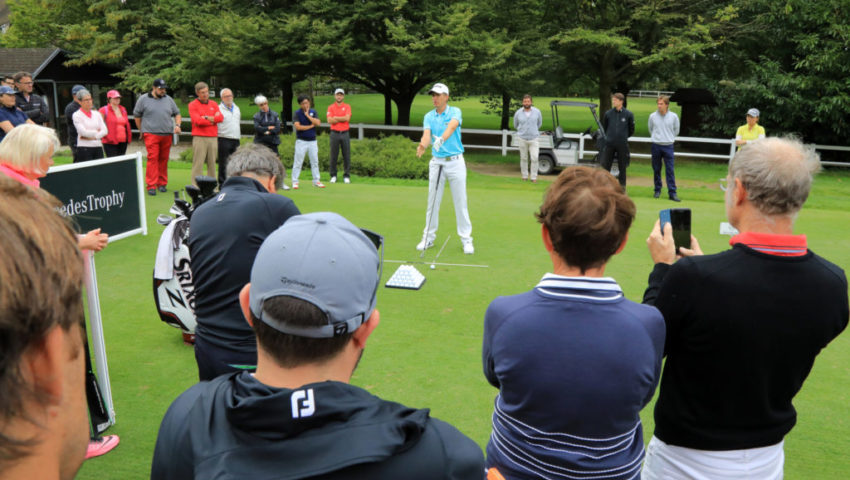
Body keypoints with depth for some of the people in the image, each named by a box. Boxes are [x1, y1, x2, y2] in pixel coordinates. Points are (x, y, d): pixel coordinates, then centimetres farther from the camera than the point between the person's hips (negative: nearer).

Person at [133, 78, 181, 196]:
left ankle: (162, 184, 16)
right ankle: (151, 186, -11)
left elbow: (177, 113, 21)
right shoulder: (143, 99, 4)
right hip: (151, 134, -4)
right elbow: (137, 116, 10)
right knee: (152, 159, -11)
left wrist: (177, 125, 4)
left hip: (167, 134, 4)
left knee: (164, 159, 6)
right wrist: (141, 131, 11)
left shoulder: (168, 99, 14)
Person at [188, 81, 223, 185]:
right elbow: (197, 120, -10)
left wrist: (207, 118, -9)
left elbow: (220, 117, 2)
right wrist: (213, 119, -1)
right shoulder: (193, 105, 3)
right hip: (199, 138, -4)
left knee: (212, 163, 6)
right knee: (198, 163, -7)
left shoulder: (214, 104, 16)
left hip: (213, 138, 4)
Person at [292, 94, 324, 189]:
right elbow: (297, 126, -17)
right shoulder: (297, 113, -4)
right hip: (301, 141, -3)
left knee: (315, 161, 8)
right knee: (298, 162, -2)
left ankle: (316, 181, 16)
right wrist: (310, 126, -9)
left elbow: (318, 123, -9)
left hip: (312, 141, 3)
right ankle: (295, 182, 4)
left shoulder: (313, 112, 6)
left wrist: (307, 115, -12)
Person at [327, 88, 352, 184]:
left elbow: (347, 118, -10)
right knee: (334, 155, 2)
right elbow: (330, 120, -9)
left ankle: (346, 176, 8)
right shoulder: (331, 107, 5)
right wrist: (342, 119, -7)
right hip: (334, 133, 0)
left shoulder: (347, 106, 6)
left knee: (346, 155, 1)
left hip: (345, 133, 1)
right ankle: (333, 176, 10)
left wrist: (335, 118, -7)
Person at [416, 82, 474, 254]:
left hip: (455, 162, -3)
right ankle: (428, 237, 18)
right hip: (436, 162, 3)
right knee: (433, 201, 7)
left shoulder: (455, 112, -5)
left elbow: (452, 126, -28)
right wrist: (422, 145, -37)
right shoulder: (429, 116, 5)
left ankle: (466, 239, 9)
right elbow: (426, 134, -13)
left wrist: (441, 139, -48)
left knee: (460, 202, 1)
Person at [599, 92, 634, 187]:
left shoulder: (628, 114, -3)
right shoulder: (608, 113, 1)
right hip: (609, 144, 1)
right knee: (605, 165, 0)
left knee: (622, 167, 6)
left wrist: (624, 137, 12)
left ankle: (622, 186, 14)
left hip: (622, 145, -1)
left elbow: (631, 130, 8)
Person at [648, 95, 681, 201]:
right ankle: (657, 190, 18)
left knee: (670, 170, -4)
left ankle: (672, 193, -4)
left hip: (668, 146, -1)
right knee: (656, 169, 6)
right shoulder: (652, 116, -1)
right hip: (656, 146, 1)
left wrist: (669, 138, 12)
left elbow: (676, 131, 12)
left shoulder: (673, 116, -1)